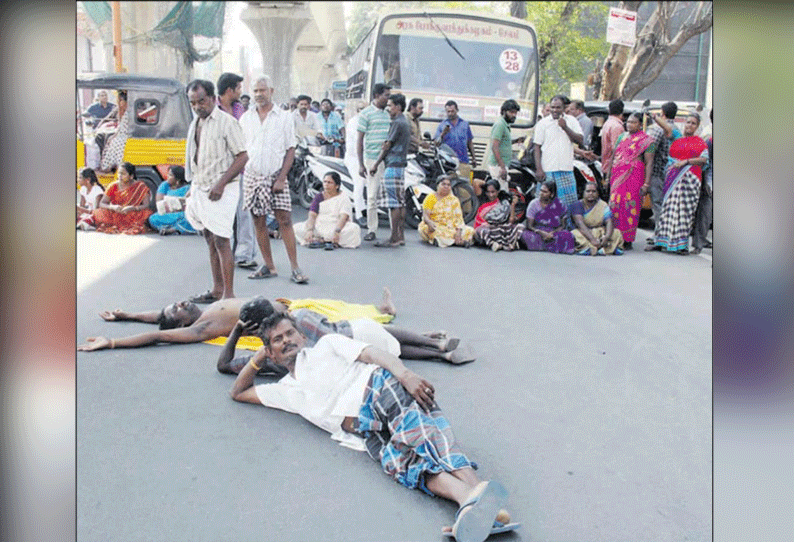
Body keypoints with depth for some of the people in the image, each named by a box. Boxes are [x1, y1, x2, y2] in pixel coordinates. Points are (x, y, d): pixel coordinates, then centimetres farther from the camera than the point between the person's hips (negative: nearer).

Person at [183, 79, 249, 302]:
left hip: (221, 190, -8)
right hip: (200, 189, 8)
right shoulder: (195, 124, 15)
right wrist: (192, 188, 18)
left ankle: (228, 294, -5)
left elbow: (243, 157, -14)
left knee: (221, 241, -10)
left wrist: (221, 183, -19)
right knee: (210, 241, 11)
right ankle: (217, 289, 19)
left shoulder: (226, 122, -10)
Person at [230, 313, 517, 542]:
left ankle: (475, 492, -57)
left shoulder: (326, 345, 24)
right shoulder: (286, 390, 35)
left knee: (417, 428, -35)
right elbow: (238, 392, 47)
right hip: (360, 427, 3)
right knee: (397, 461, -30)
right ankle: (468, 498, -55)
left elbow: (373, 353, 8)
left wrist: (405, 374, -12)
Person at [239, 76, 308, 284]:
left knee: (285, 221, -7)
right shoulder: (245, 119, 9)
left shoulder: (284, 117, 1)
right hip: (251, 176, 3)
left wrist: (281, 178, -11)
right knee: (259, 222, 4)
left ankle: (294, 268, -2)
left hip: (276, 176, -3)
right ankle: (269, 266, 14)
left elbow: (290, 150, -2)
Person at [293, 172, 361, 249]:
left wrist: (337, 231, -36)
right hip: (319, 228, 3)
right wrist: (309, 230, -24)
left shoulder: (343, 198, -1)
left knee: (354, 229, -34)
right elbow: (312, 216, -3)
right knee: (297, 228, -19)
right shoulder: (319, 197, 9)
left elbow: (343, 217, -17)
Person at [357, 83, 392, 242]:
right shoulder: (366, 113, 0)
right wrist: (361, 164, -6)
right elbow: (359, 141, -1)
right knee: (372, 197, -2)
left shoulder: (388, 114, 16)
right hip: (373, 159, -5)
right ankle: (371, 230, 7)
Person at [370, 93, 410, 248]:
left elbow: (387, 146, -10)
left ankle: (394, 239, -8)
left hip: (393, 166, -10)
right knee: (400, 203, 10)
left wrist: (376, 164, -3)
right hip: (401, 165, 10)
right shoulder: (404, 122, 19)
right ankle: (401, 236, 13)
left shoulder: (397, 123, -11)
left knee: (394, 203, -9)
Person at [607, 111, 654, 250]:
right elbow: (613, 156, 22)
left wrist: (646, 183, -12)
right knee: (615, 204, -2)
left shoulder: (646, 140, 1)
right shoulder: (621, 136, 17)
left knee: (630, 207, -6)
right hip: (617, 176, 5)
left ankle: (627, 240, 0)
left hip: (634, 177, -5)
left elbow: (649, 163, -5)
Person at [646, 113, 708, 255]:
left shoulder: (700, 142, 11)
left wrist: (686, 161, -10)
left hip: (690, 179, -2)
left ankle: (682, 245, -3)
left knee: (685, 210, -6)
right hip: (673, 178, 2)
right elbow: (669, 159, 23)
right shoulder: (676, 141, 18)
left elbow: (704, 159, -1)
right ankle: (661, 242, 0)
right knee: (669, 209, -3)